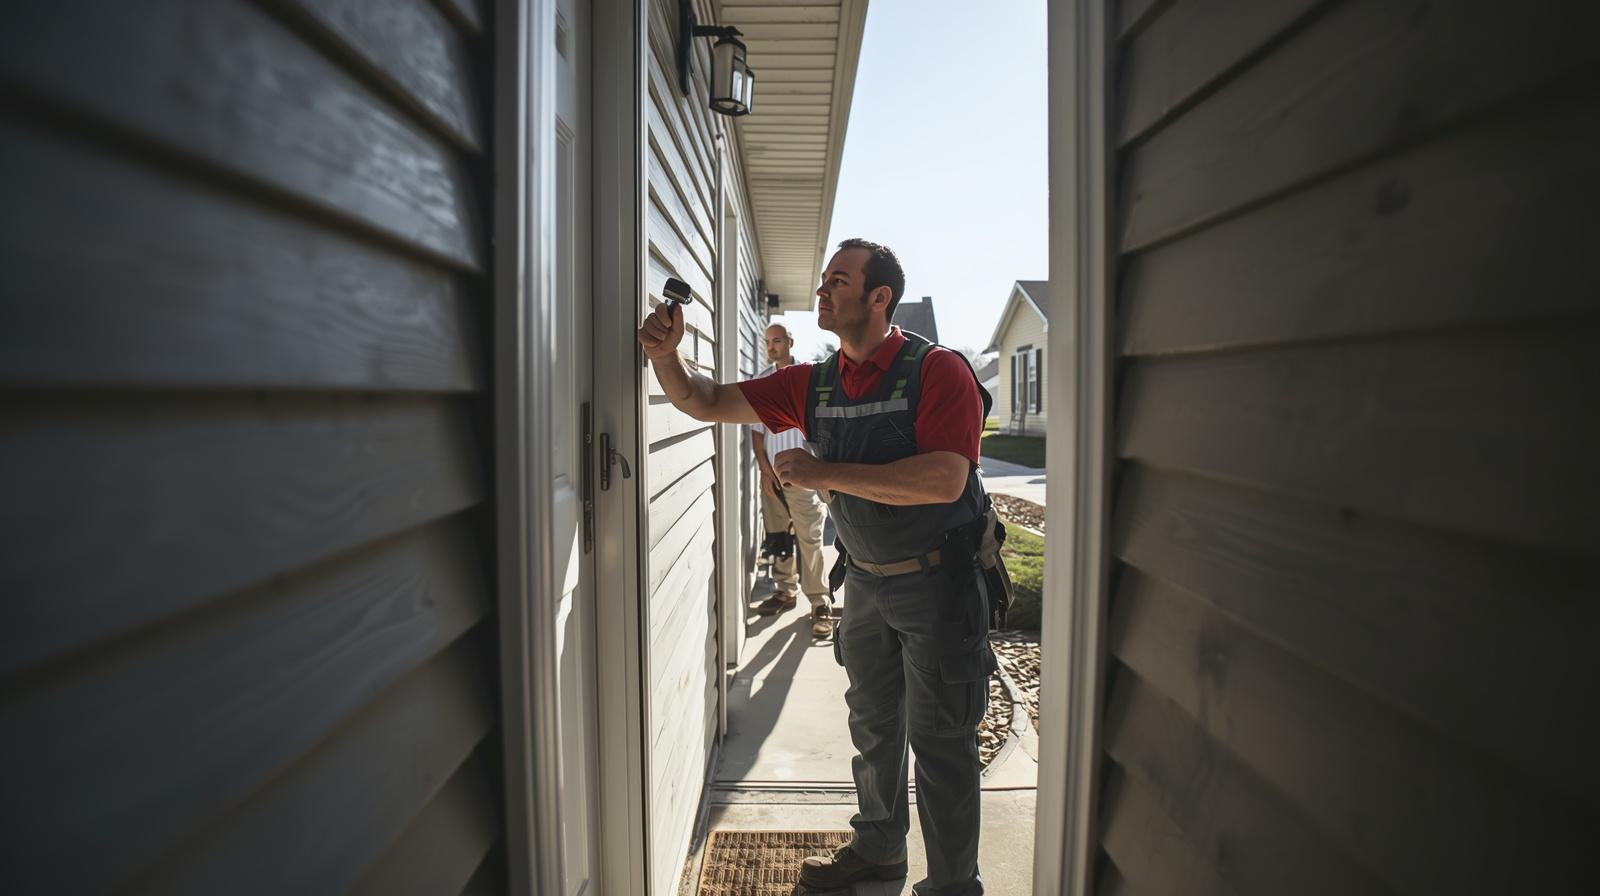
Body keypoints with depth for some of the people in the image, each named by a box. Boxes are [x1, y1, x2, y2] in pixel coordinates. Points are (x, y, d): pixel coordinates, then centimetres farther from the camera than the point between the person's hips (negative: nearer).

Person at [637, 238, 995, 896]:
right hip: (866, 579, 6)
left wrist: (824, 473, -26)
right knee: (872, 728, 22)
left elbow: (944, 480, -29)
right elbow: (708, 403, 4)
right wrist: (666, 354, -15)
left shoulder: (938, 370, -17)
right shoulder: (813, 384, 1)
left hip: (938, 579, -6)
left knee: (939, 742, 6)